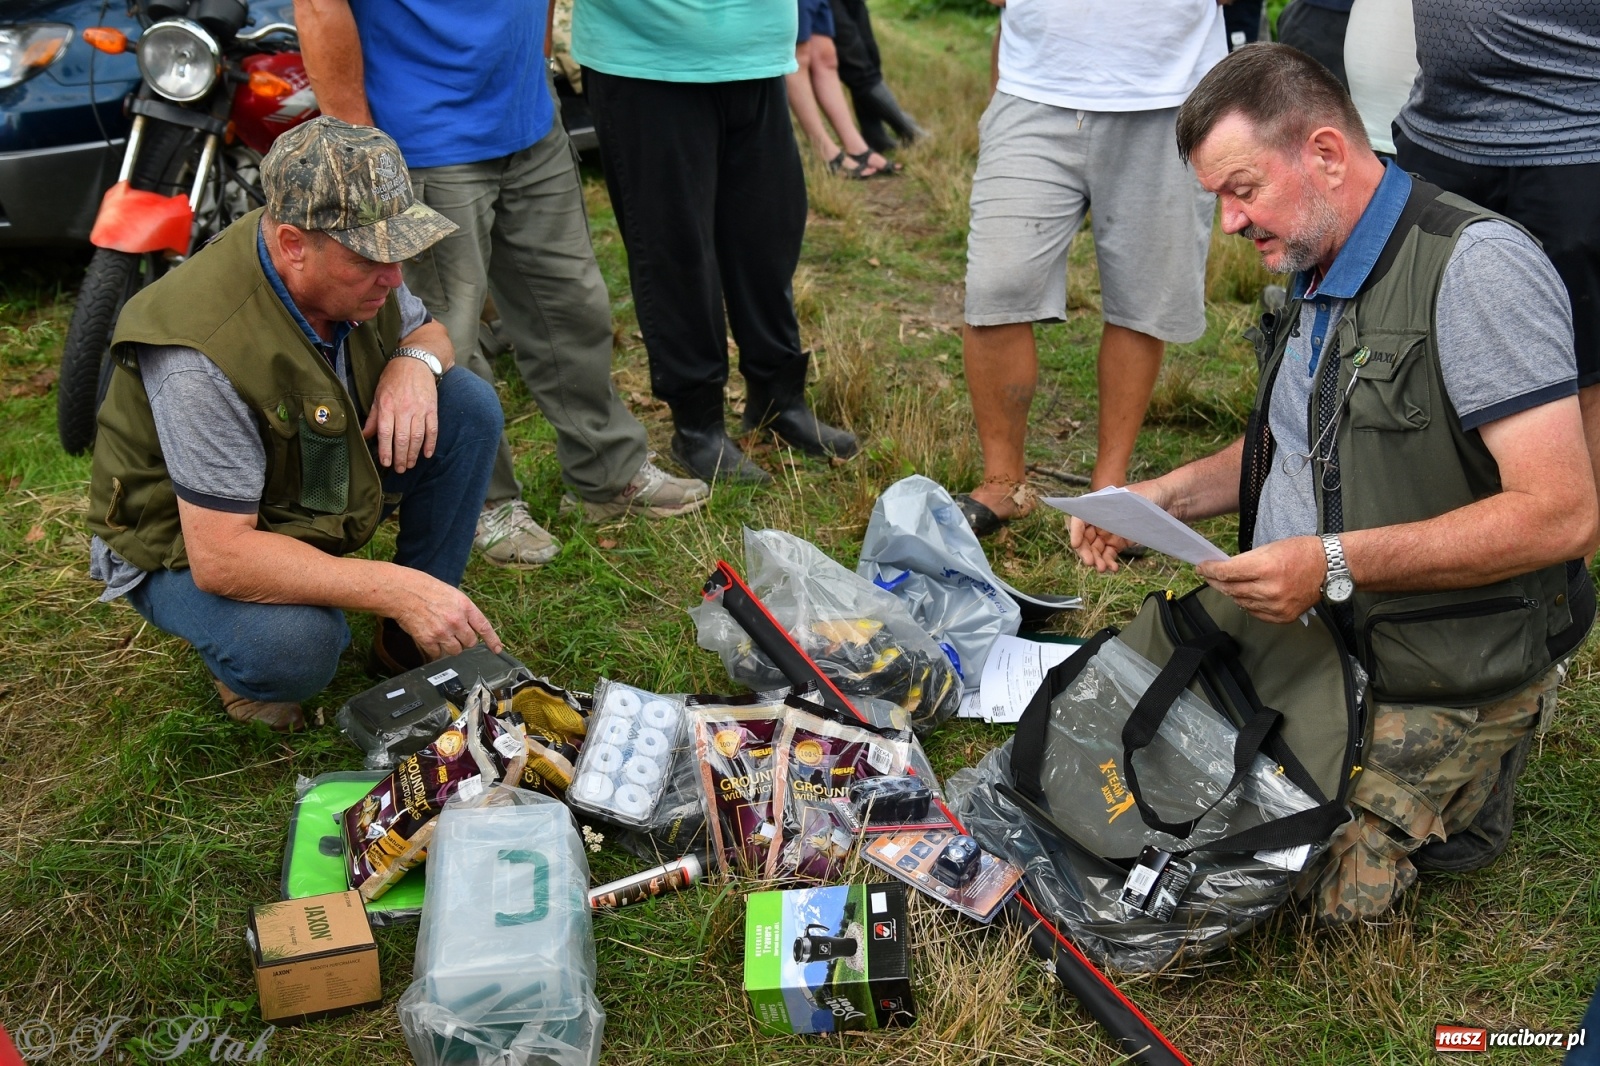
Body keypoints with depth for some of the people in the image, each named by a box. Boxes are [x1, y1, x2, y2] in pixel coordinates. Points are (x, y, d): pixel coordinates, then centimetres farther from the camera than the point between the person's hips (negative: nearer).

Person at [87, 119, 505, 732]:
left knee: (471, 407, -11)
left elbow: (425, 329, 7)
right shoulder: (207, 352, -37)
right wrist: (397, 590, -41)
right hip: (188, 540, -7)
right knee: (293, 649, -38)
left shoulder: (356, 262, -16)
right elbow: (218, 558, -37)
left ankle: (408, 640, 1)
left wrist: (415, 361, -20)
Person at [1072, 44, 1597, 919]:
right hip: (1296, 628, 9)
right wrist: (1164, 497, 3)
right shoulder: (1315, 271, 8)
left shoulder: (1478, 266, -21)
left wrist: (1336, 566, -28)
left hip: (1440, 673, -8)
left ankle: (1474, 762, 13)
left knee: (1330, 887, -14)